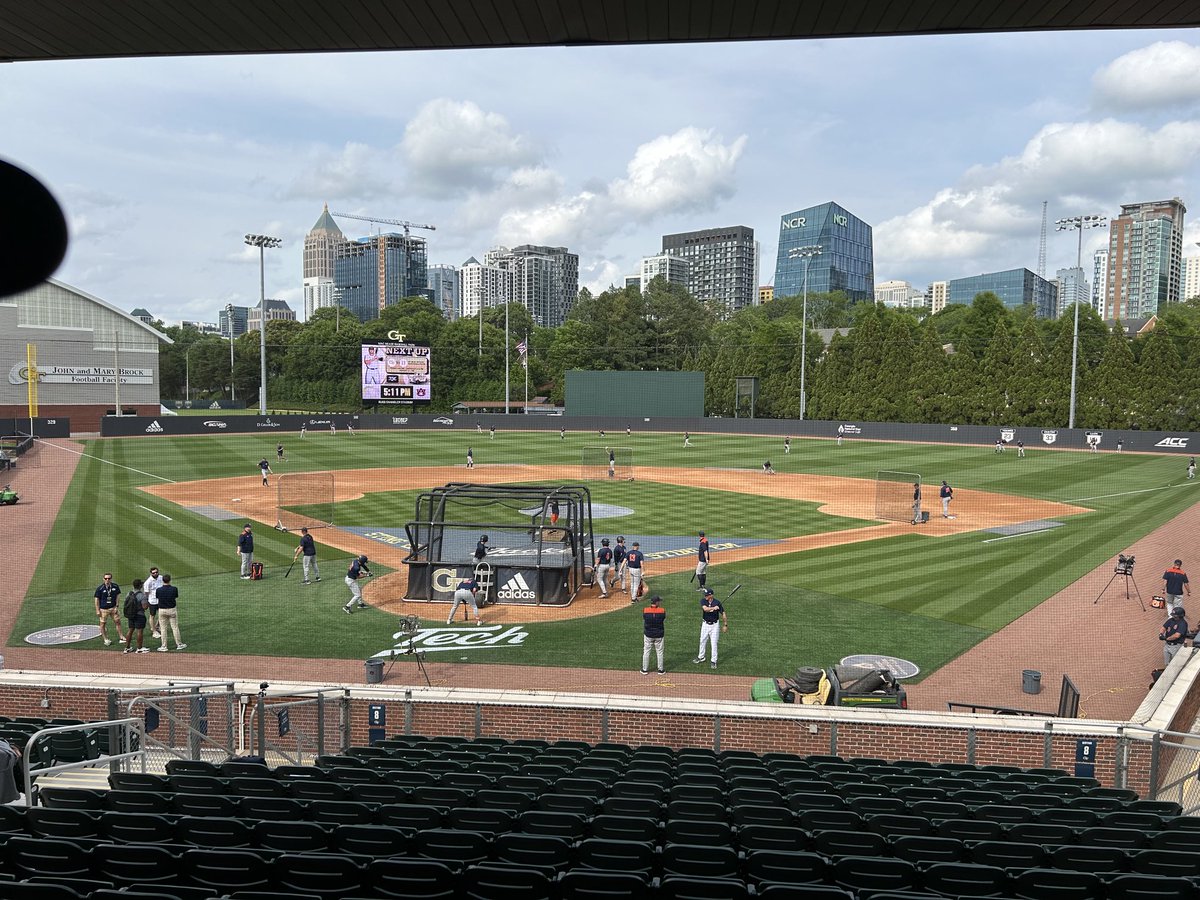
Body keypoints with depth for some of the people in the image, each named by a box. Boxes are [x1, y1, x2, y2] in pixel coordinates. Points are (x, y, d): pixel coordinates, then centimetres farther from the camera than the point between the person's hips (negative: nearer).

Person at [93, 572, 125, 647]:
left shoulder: (115, 586, -3)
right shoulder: (100, 588, -12)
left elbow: (118, 596, 7)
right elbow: (97, 599, -7)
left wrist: (116, 606, 1)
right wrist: (97, 610, -9)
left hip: (113, 608, 3)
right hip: (103, 609, -3)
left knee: (117, 621, 7)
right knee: (103, 623, 4)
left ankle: (120, 636, 19)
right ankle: (105, 639, 15)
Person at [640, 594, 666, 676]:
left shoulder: (645, 610, -10)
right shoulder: (662, 611, -12)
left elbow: (643, 624, 0)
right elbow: (664, 625, -2)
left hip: (648, 635, 1)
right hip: (659, 635, 0)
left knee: (646, 652, 12)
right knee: (659, 652, 12)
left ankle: (645, 669, 18)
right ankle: (661, 670, 20)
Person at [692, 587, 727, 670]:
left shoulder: (717, 602, -14)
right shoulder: (703, 600, -10)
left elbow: (723, 613, -5)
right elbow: (705, 608, -29)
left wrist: (725, 625, -4)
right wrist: (713, 608, -46)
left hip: (714, 625, -3)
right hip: (705, 624, 3)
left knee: (714, 643, -1)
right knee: (702, 641, 16)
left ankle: (713, 661, 9)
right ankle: (701, 657, 34)